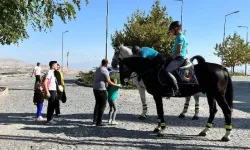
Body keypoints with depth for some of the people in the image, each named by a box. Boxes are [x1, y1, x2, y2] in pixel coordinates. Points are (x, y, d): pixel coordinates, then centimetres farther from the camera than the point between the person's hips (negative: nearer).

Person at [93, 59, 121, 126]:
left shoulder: (97, 70, 15)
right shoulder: (105, 70, -12)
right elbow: (109, 82, -14)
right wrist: (116, 85, -1)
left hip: (95, 89, 9)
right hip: (101, 89, -9)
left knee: (97, 104, 19)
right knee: (102, 105, -1)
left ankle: (95, 120, 25)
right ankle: (99, 122, 0)